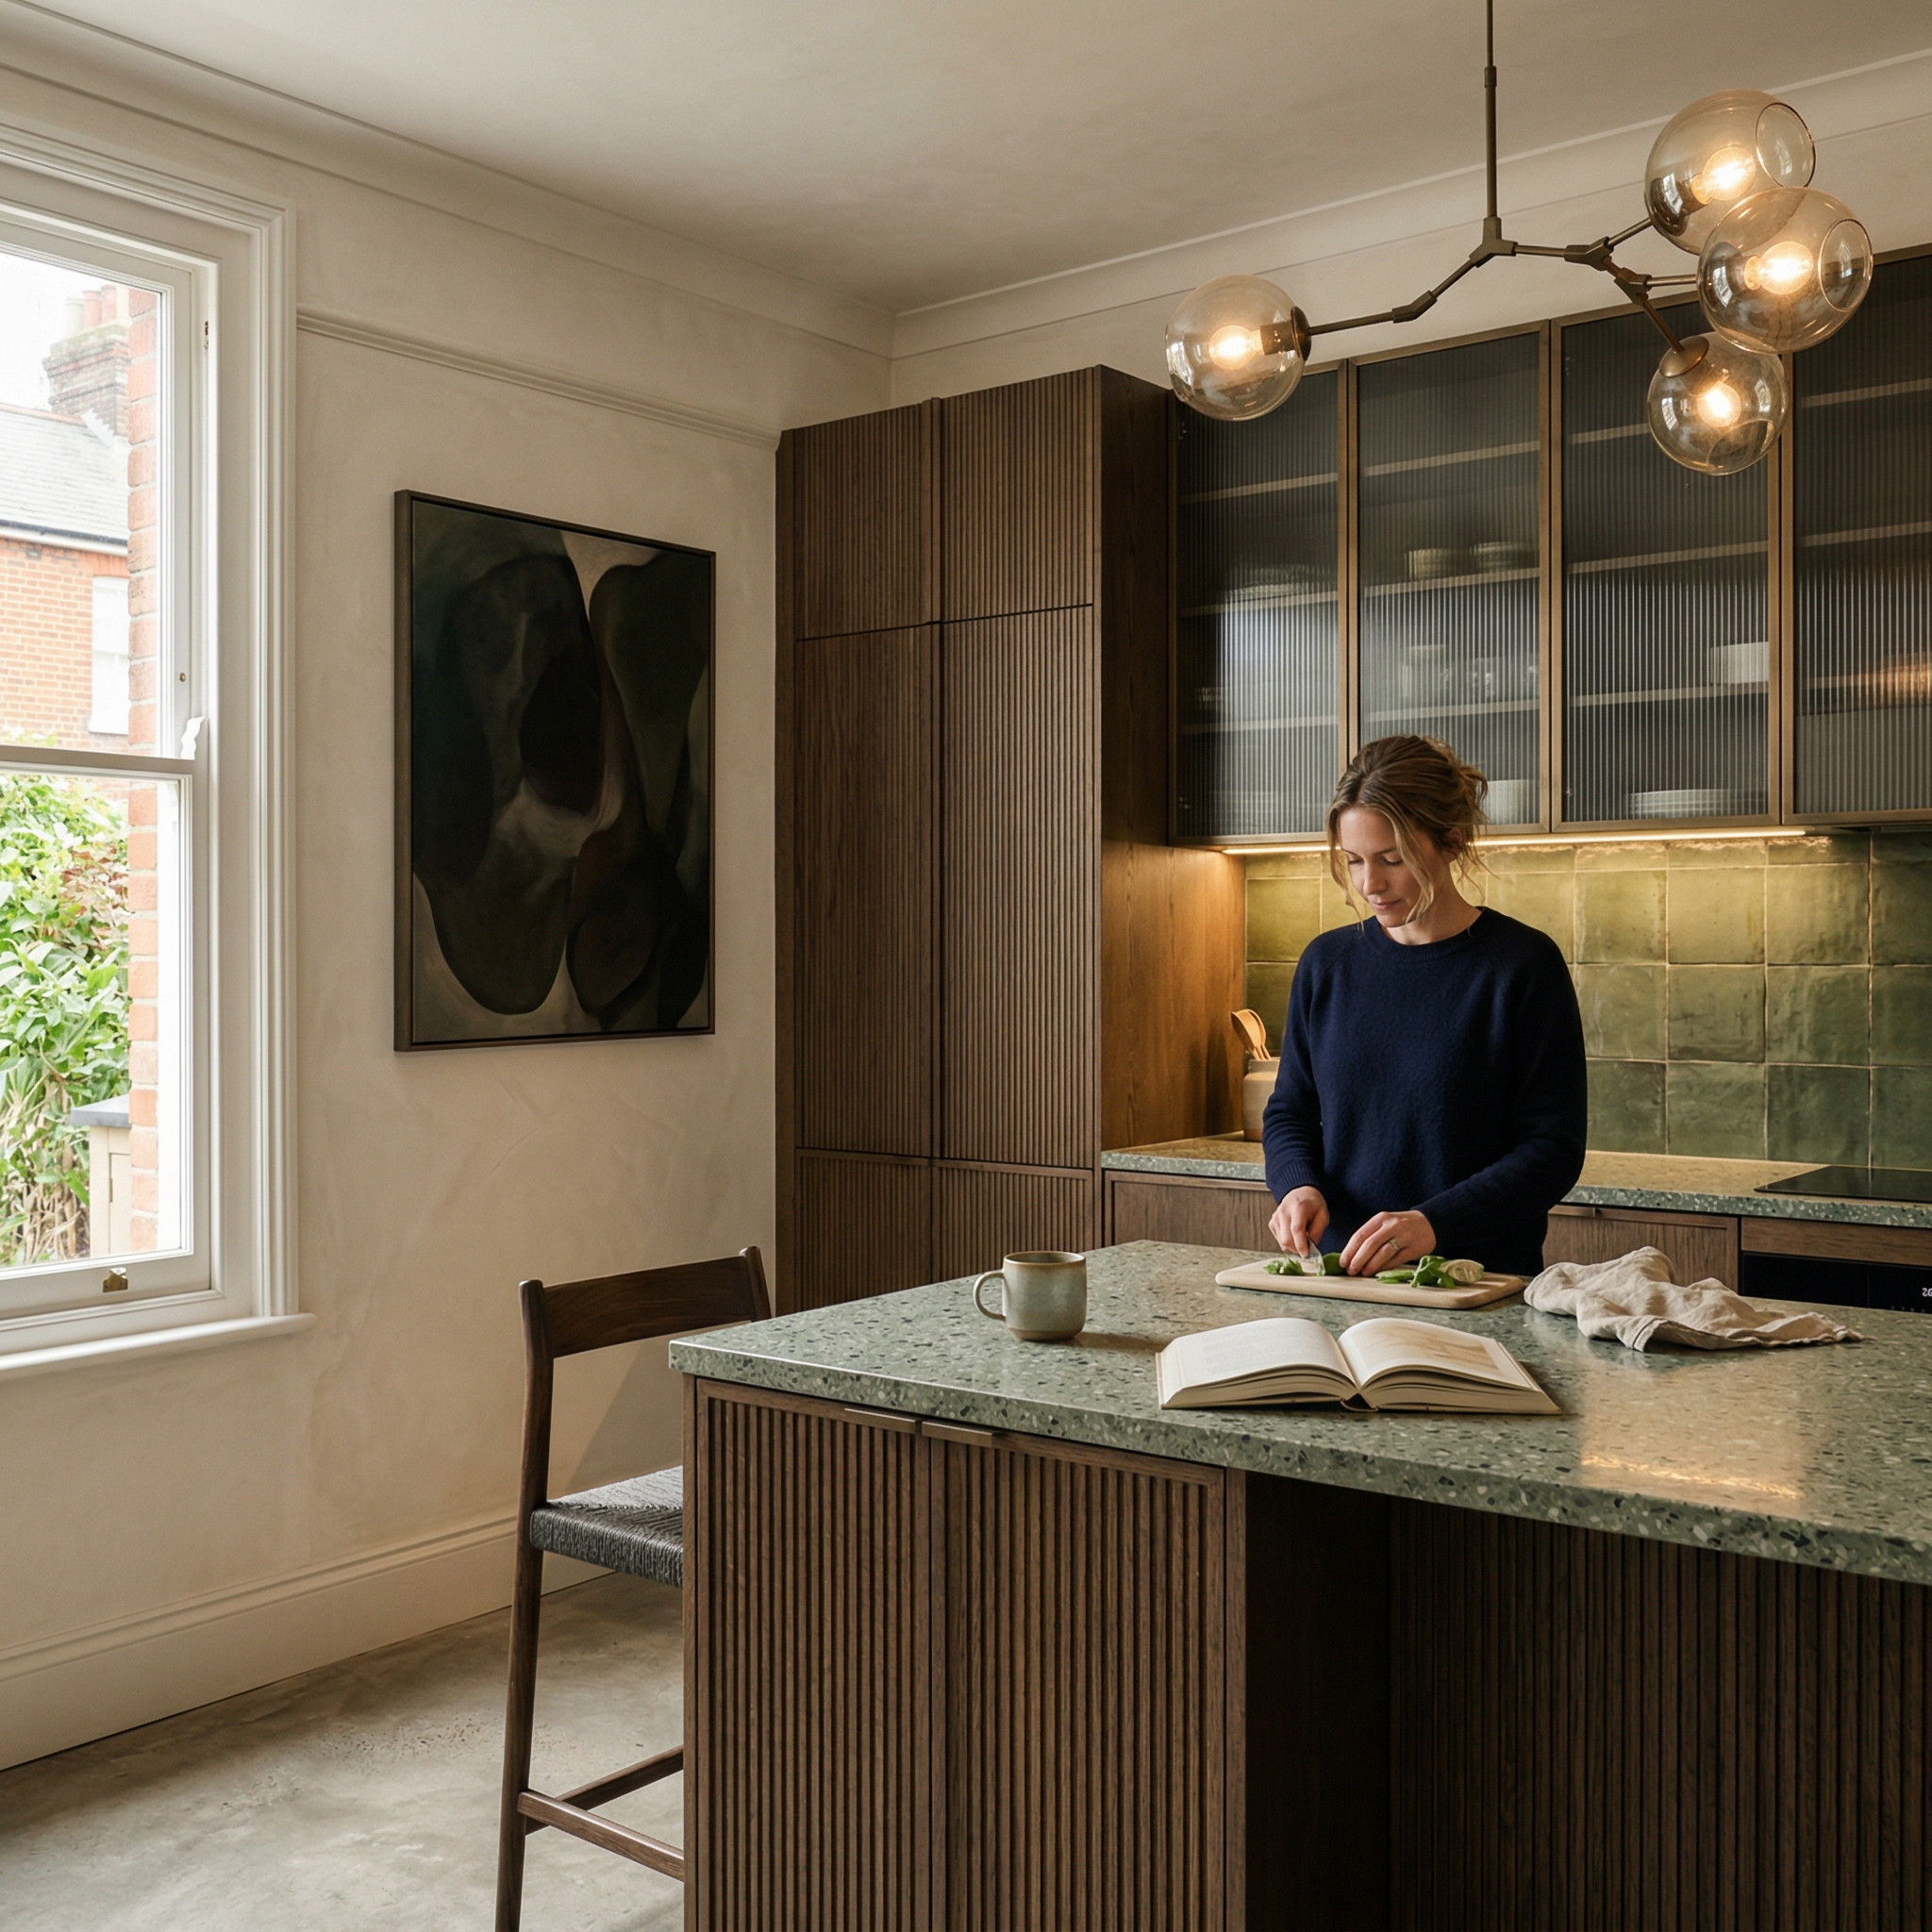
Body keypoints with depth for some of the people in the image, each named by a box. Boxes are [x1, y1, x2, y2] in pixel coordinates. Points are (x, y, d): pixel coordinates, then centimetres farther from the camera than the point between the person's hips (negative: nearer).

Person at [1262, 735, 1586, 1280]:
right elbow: (1289, 1112, 18)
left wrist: (1436, 1223, -18)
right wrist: (1299, 1185, -3)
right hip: (1342, 1274, 3)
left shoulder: (1524, 964, -3)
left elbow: (1554, 1149, -5)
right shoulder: (1327, 962, 10)